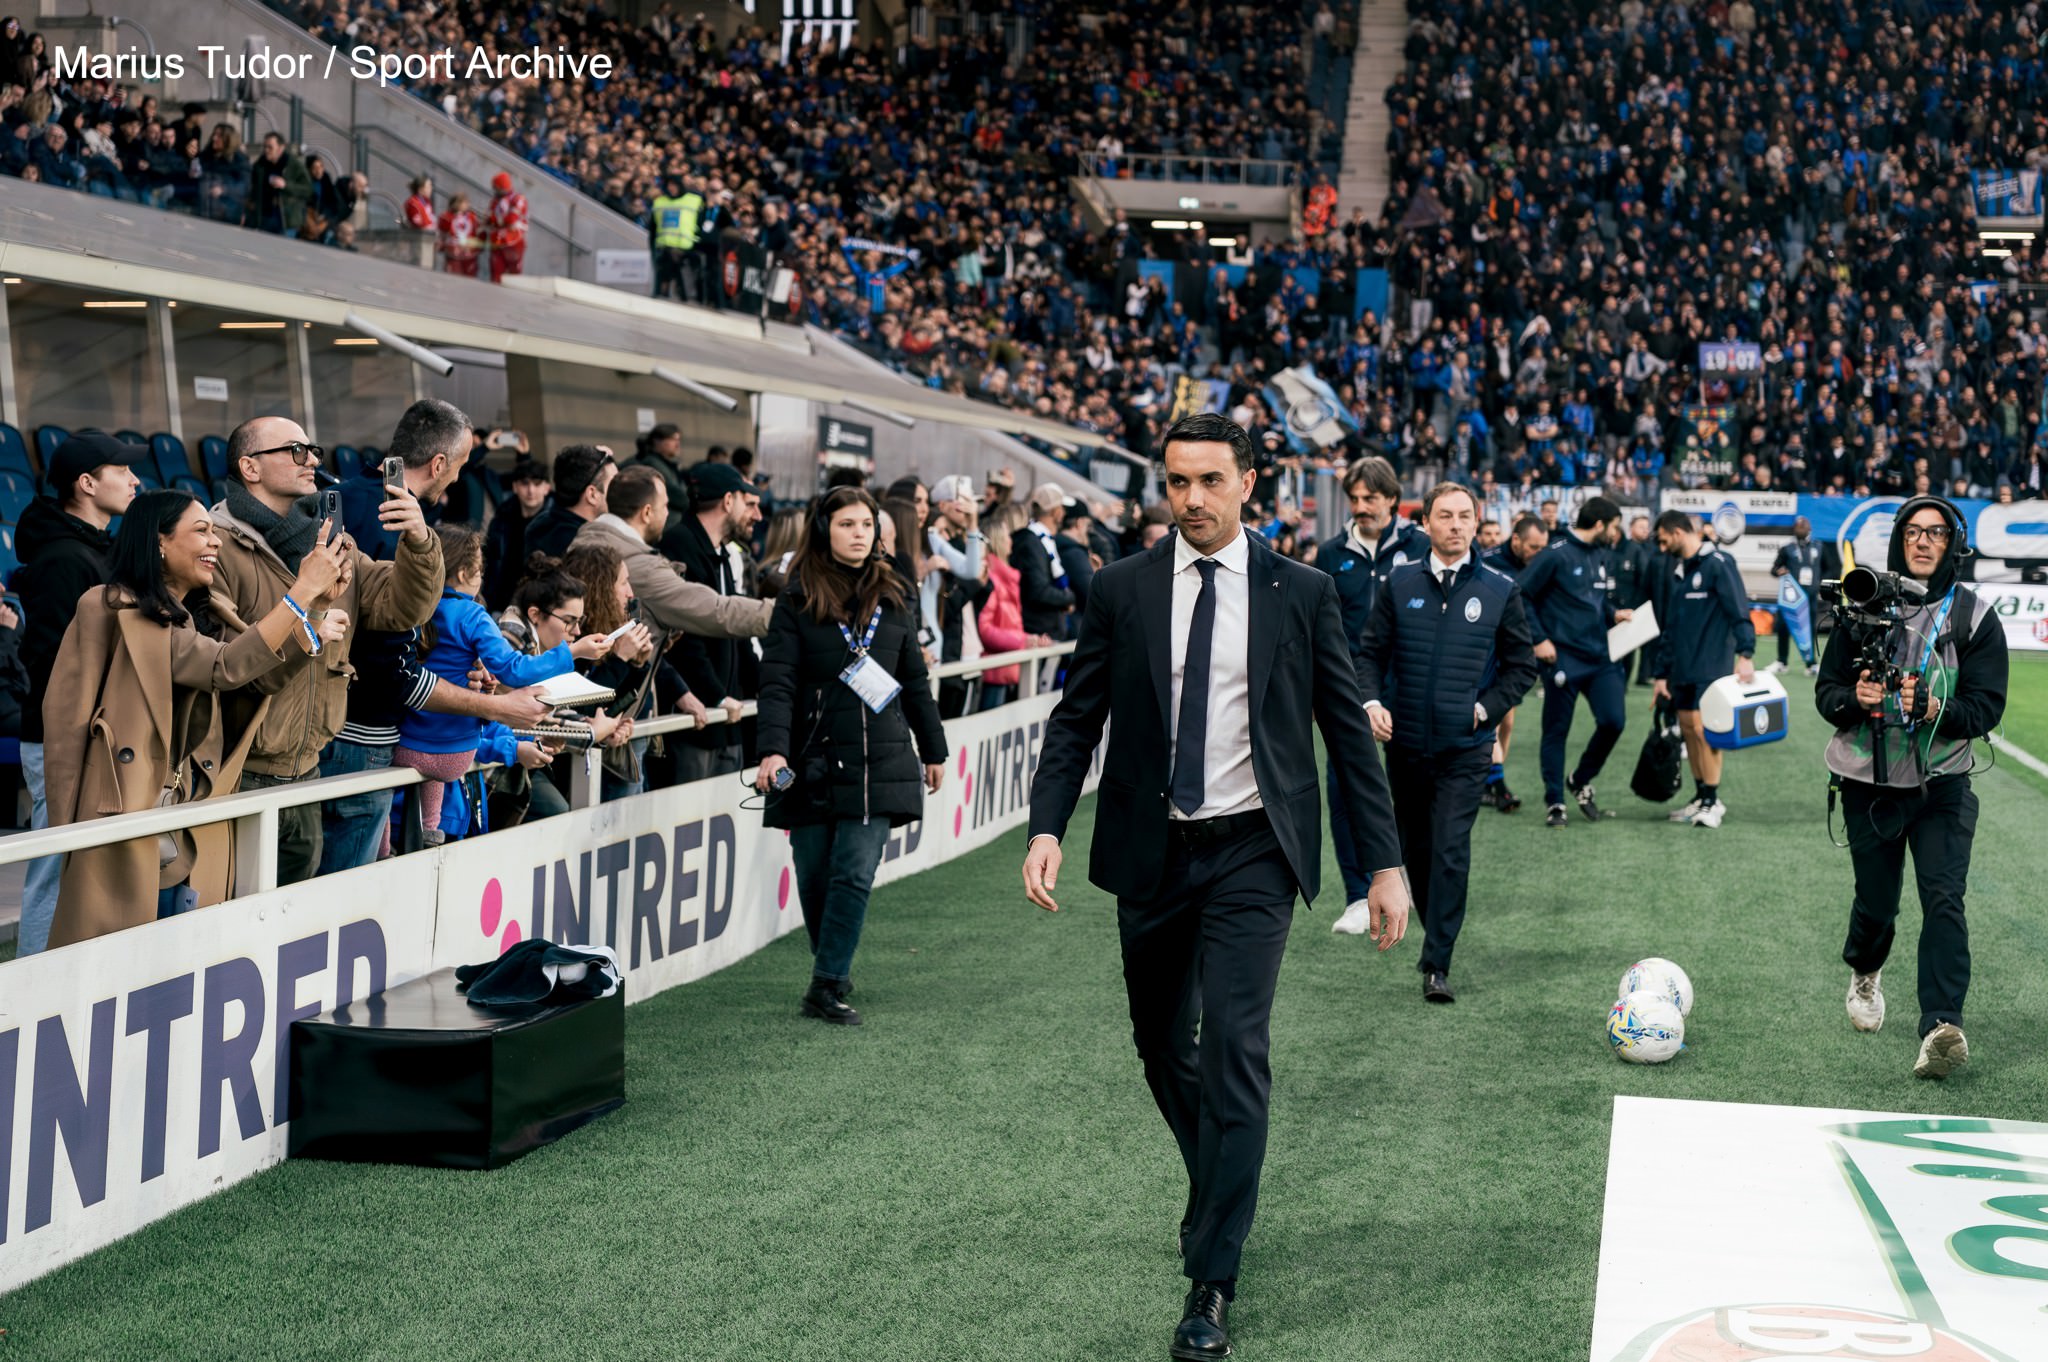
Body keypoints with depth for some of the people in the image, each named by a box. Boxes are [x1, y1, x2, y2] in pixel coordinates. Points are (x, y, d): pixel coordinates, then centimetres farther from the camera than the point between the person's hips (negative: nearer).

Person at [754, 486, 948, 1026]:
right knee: (814, 875, 4)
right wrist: (773, 749, -20)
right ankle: (833, 969, 24)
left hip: (878, 761, 1)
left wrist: (933, 749, 19)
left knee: (855, 873, -9)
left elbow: (915, 681, 17)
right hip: (814, 762, -1)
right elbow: (778, 681, -7)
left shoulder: (893, 597, 10)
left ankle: (827, 985, -4)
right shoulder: (797, 600, 0)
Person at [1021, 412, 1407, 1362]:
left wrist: (1385, 864, 0)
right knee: (1161, 1044, 15)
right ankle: (1220, 1193, 43)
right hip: (1151, 854, 3)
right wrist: (1047, 828, -11)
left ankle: (1211, 1281, -6)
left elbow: (1348, 730, 2)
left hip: (1252, 855, -3)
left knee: (1234, 1052, -13)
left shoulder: (1302, 594, -1)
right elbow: (1077, 717, 3)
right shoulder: (1121, 590, 2)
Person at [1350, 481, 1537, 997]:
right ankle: (1434, 935, 33)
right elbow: (1373, 653, 8)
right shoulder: (1400, 583, 4)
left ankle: (1437, 965, -7)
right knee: (1416, 849, 13)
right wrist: (1371, 702, -9)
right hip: (1406, 742, 2)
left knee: (1451, 853, -10)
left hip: (1465, 747, -2)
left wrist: (1485, 708, -5)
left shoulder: (1500, 591, 2)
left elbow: (1522, 667, 8)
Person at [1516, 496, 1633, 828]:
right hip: (1563, 659, -6)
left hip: (1600, 656, 6)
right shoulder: (1556, 554, -11)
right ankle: (1554, 803, 12)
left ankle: (1580, 781, 20)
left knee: (1613, 720, -4)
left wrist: (1613, 613, 5)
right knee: (1557, 731, 2)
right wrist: (1539, 639, -12)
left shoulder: (1601, 556, 11)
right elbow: (1523, 595, -9)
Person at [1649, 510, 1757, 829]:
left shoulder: (1718, 564, -8)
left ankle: (1713, 801, -5)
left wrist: (1745, 654, -27)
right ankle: (1700, 798, 16)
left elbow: (1739, 611, -16)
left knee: (1703, 728, -12)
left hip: (1711, 667, -8)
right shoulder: (1674, 573, 15)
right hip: (1681, 669, 8)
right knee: (1687, 729, 8)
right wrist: (1661, 673, 19)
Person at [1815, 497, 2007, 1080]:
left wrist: (1935, 709, -25)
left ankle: (1942, 1027, -22)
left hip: (1942, 784, -1)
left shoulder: (1974, 616, -2)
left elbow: (1987, 707, -6)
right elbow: (1826, 690, 5)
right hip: (1869, 782, 1)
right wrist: (1854, 698, -18)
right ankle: (1865, 973, 44)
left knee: (1943, 899, -17)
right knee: (1875, 901, 10)